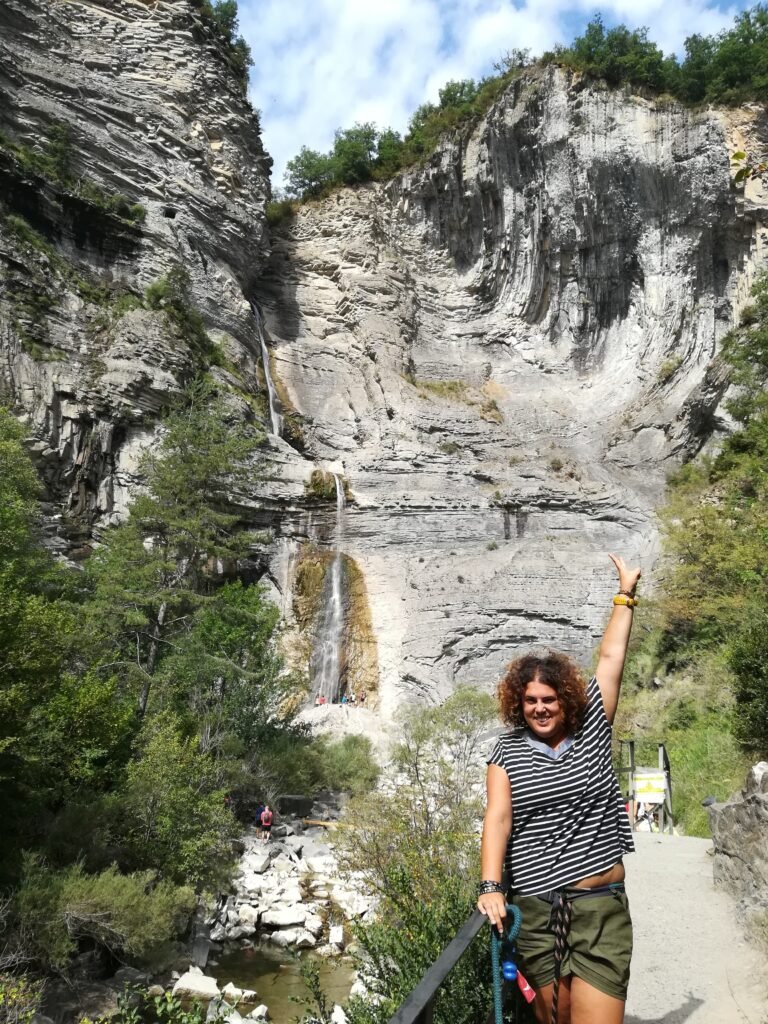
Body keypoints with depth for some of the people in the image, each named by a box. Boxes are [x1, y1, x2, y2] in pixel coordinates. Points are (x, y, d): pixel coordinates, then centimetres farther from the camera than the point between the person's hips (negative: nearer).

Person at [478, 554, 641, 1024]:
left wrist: (626, 594, 8)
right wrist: (490, 888, -20)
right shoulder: (508, 751, 3)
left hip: (602, 907, 0)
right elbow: (498, 817, -8)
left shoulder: (593, 730, 4)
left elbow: (611, 657, 5)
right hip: (534, 912, 1)